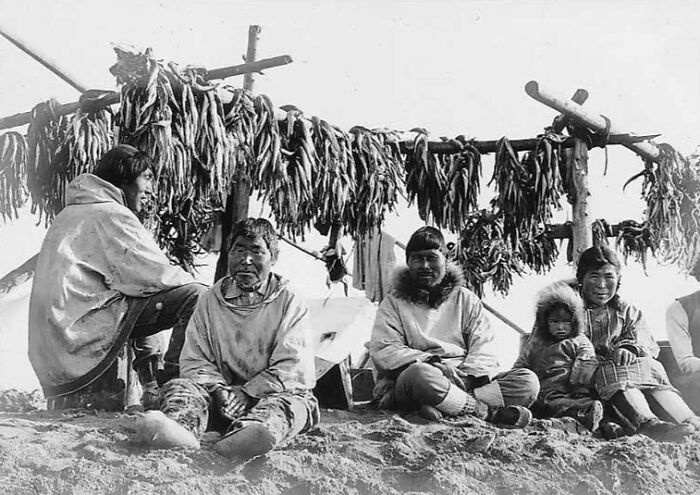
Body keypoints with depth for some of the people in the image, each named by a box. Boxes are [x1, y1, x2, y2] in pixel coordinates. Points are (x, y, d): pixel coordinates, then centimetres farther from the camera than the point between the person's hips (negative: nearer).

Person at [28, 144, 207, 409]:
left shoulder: (72, 211, 24)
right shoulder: (112, 214, -6)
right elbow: (158, 275, -10)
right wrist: (196, 284, 7)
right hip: (83, 325, -10)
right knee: (195, 296, -14)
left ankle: (153, 386, 25)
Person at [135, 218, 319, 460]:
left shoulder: (289, 303, 5)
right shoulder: (211, 300, 13)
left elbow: (292, 367, -5)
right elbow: (194, 361, 8)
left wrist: (246, 393, -18)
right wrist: (219, 388, -13)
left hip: (271, 393, -2)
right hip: (223, 391, 3)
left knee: (291, 402, -35)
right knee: (178, 386, -23)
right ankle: (180, 426, -59)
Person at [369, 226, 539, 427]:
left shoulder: (466, 299, 18)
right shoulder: (394, 303, 11)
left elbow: (484, 349, 7)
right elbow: (382, 352, -4)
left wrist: (468, 375, -15)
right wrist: (433, 362, -18)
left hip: (466, 381, 4)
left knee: (527, 381, -17)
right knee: (420, 374, -39)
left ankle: (443, 408, -33)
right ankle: (488, 412, -25)